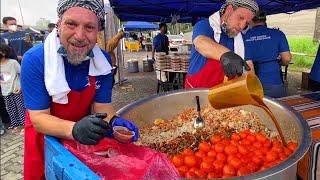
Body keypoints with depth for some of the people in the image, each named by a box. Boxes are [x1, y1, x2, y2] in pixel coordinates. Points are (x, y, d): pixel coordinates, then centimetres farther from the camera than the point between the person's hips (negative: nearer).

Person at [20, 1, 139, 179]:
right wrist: (74, 129, -46)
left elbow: (102, 106, -14)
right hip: (45, 137, -2)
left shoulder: (104, 60, -16)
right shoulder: (34, 60, -26)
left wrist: (113, 121, -36)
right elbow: (39, 117, -27)